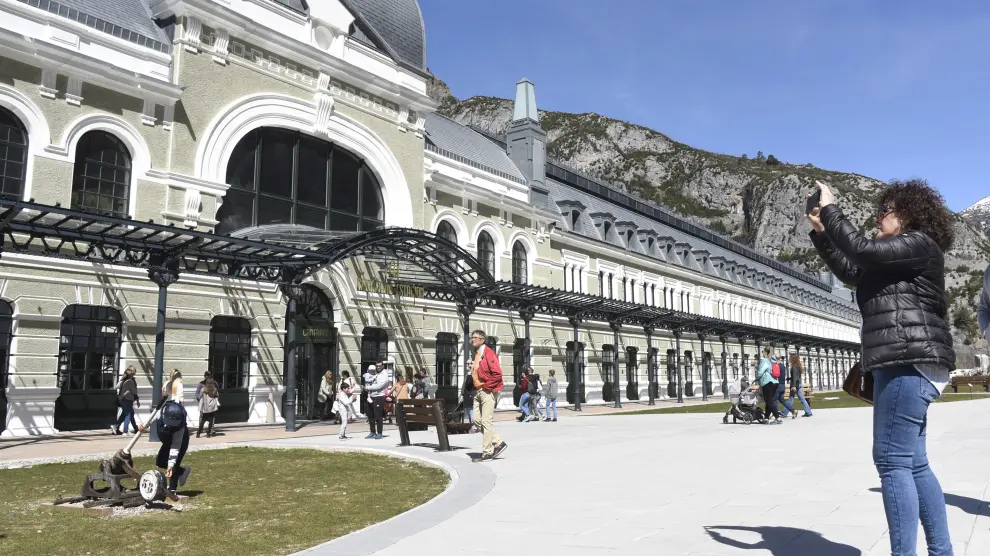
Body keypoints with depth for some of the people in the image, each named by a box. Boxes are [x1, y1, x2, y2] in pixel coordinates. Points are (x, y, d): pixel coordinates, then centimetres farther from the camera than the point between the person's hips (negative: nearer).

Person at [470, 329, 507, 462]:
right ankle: (498, 443, 17)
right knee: (477, 420, 7)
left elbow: (497, 374, -19)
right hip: (478, 391, 9)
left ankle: (487, 453, 2)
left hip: (487, 391, -9)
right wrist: (476, 385, 14)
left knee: (487, 422, -6)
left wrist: (486, 386, -15)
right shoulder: (476, 354, 15)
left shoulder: (488, 353, -13)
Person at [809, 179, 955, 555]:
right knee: (913, 463, 11)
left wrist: (830, 209, -8)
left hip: (909, 363, -10)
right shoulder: (895, 258, 24)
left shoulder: (919, 243, -4)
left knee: (892, 460, -12)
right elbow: (849, 271, 29)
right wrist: (821, 232, 21)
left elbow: (862, 251, -17)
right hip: (906, 366, 10)